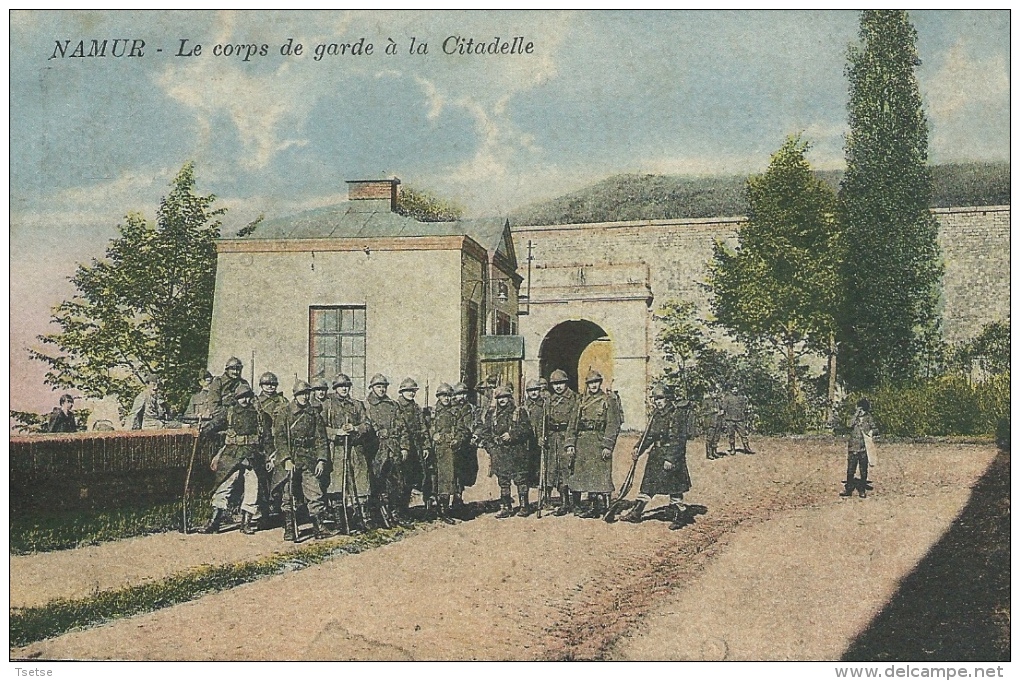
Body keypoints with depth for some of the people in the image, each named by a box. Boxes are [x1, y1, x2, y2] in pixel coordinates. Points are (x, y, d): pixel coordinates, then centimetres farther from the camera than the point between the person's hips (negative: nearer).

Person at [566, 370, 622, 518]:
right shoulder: (581, 401, 15)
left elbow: (613, 425, -6)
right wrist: (570, 444, 5)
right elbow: (573, 424, 14)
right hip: (582, 442, 5)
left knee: (600, 475, -8)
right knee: (580, 473, 5)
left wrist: (608, 446, -14)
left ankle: (602, 506, -2)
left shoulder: (608, 401, 1)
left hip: (599, 442, -5)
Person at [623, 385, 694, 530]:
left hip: (672, 454, -7)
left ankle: (677, 518, 10)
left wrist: (670, 459, -22)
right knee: (648, 484, 11)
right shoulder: (655, 415, 10)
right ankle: (636, 513, 17)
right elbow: (648, 435, 18)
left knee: (675, 487, 0)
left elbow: (677, 439, -18)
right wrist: (638, 448, 5)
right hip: (656, 455, 7)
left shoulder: (677, 414, -14)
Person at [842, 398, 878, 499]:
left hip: (864, 448, -1)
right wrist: (856, 415, -12)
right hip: (853, 447, 1)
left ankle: (862, 490, 13)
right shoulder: (854, 417, 8)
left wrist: (872, 431, -17)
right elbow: (850, 425, -8)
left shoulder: (869, 418, 5)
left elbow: (876, 429, 5)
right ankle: (848, 489, 9)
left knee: (863, 471, 5)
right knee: (850, 470, 1)